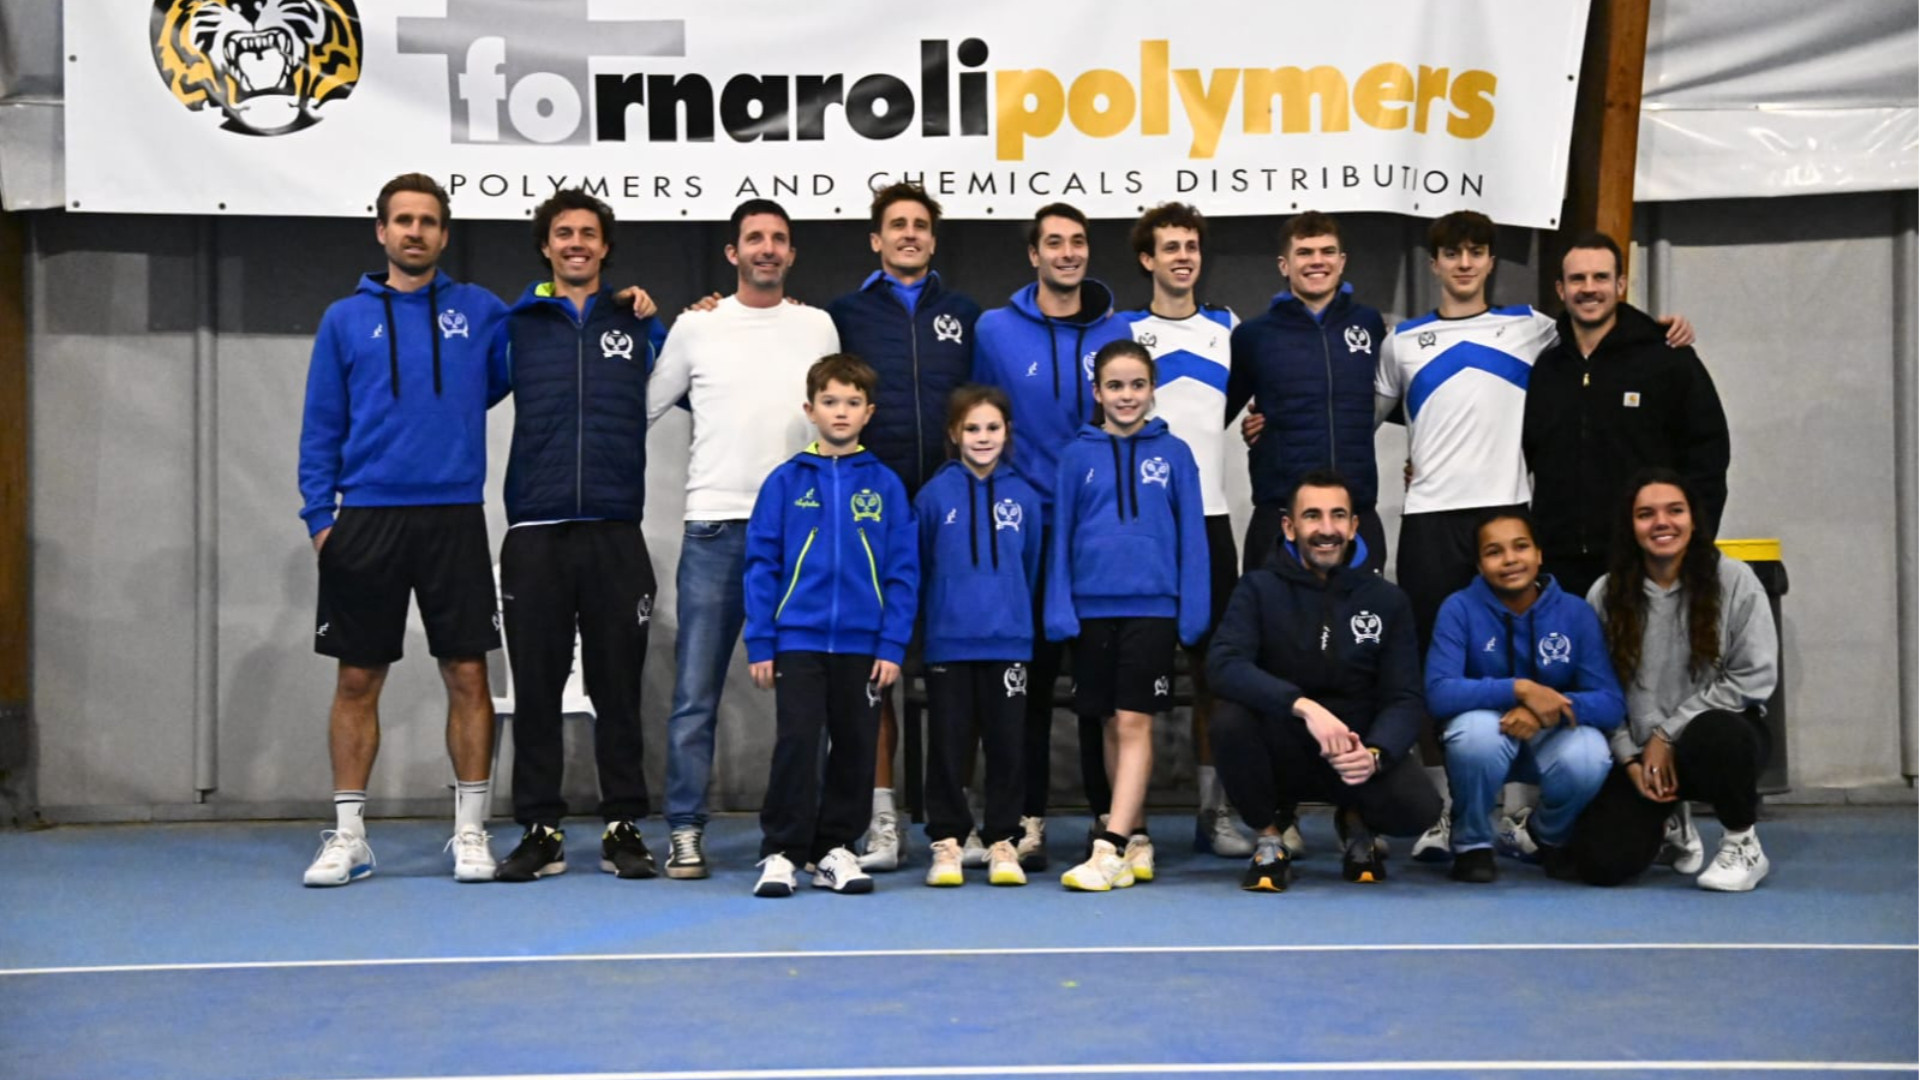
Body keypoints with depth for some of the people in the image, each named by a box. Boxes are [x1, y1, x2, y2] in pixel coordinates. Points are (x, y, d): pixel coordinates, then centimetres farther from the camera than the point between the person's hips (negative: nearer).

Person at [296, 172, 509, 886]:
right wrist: (320, 515, -2)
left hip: (454, 521, 0)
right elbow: (321, 428, 7)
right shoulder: (346, 320, 8)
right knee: (357, 681, 4)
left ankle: (470, 831, 11)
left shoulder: (481, 312, 7)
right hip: (366, 523, 0)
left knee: (467, 676, 1)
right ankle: (347, 835, 13)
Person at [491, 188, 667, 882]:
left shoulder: (637, 325, 11)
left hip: (614, 531, 0)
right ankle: (541, 831, 11)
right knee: (535, 687, 3)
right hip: (535, 532, 0)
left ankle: (624, 828, 11)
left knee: (618, 687, 3)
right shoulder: (516, 324, 10)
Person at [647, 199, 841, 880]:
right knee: (695, 692, -1)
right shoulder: (696, 326, 6)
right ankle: (686, 830, 6)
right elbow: (643, 408, 12)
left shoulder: (818, 327, 10)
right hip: (714, 527, -1)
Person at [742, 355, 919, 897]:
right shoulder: (786, 481, 1)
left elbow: (903, 571, 3)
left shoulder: (885, 485, 3)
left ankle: (834, 849, 20)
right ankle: (780, 852, 4)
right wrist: (760, 643, -4)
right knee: (796, 743, -5)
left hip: (864, 643, 2)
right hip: (798, 638, -1)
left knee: (855, 749, 8)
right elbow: (761, 564, 1)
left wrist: (893, 644, -5)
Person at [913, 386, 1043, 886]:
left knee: (1007, 746, 6)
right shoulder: (935, 494, -3)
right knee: (948, 747, 5)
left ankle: (1002, 841, 16)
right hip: (948, 643, -1)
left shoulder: (1023, 497, 2)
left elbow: (1031, 569, 12)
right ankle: (947, 841, 15)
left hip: (1008, 642, 1)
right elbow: (918, 568, 6)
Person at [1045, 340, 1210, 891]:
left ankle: (1109, 847, -10)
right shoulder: (1078, 456, 4)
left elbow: (1192, 535, 3)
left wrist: (1193, 611, -2)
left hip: (1152, 606, -2)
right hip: (1093, 606, 2)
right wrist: (1059, 611, 0)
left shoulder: (1173, 454, 2)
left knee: (1135, 723, -7)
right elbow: (1061, 535, 6)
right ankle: (1136, 840, 20)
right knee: (1113, 725, 9)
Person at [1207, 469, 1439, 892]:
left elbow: (1405, 698, -5)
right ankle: (1269, 837, -4)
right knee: (1230, 717, -32)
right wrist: (1304, 707, -36)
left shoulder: (1387, 599, 1)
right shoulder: (1259, 589, -5)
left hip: (1357, 750, 1)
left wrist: (1374, 754, -27)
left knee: (1419, 807, -28)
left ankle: (1356, 821, 11)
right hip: (1282, 752, -1)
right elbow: (1224, 665, -22)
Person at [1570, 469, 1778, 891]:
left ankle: (1743, 844, -8)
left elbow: (1754, 677, -9)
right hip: (1639, 750, 2)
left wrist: (1668, 733, -11)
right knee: (1600, 863, -15)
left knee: (1712, 736, -41)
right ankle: (1668, 824, 23)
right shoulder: (1605, 595, 1)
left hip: (1723, 727, -2)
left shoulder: (1734, 581, -5)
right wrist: (1630, 760, -9)